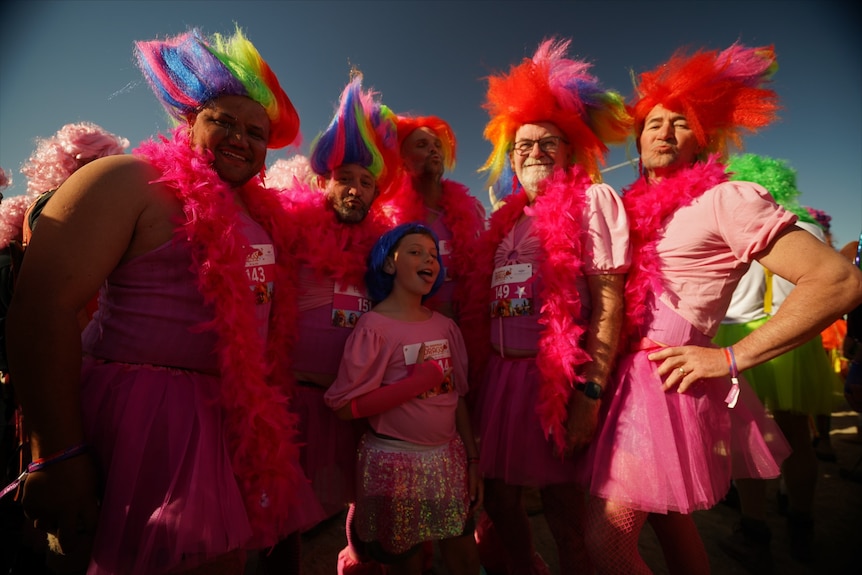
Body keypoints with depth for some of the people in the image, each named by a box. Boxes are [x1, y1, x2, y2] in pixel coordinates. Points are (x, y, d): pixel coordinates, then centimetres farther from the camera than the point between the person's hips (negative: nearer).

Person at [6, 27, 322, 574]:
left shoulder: (264, 214, 12)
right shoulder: (130, 181, -7)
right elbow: (43, 306, -16)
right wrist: (59, 456, -18)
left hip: (234, 422, 7)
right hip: (144, 422, -6)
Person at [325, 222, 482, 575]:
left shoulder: (446, 326, 3)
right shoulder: (374, 326, -13)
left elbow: (458, 398, 8)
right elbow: (345, 406, -17)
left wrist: (472, 460, 9)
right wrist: (420, 380, -19)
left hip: (448, 458, 5)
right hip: (394, 464, -4)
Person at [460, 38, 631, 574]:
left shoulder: (590, 200, -1)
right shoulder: (507, 219, 14)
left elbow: (609, 302, -9)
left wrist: (590, 392, -16)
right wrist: (480, 380, 9)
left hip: (558, 375, -5)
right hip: (500, 374, 6)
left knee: (564, 509, 8)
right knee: (500, 500, 16)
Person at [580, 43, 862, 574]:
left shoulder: (724, 199, -7)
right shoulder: (635, 208, 12)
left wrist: (731, 359, -17)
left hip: (667, 384, -7)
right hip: (628, 378, 7)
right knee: (667, 517, 23)